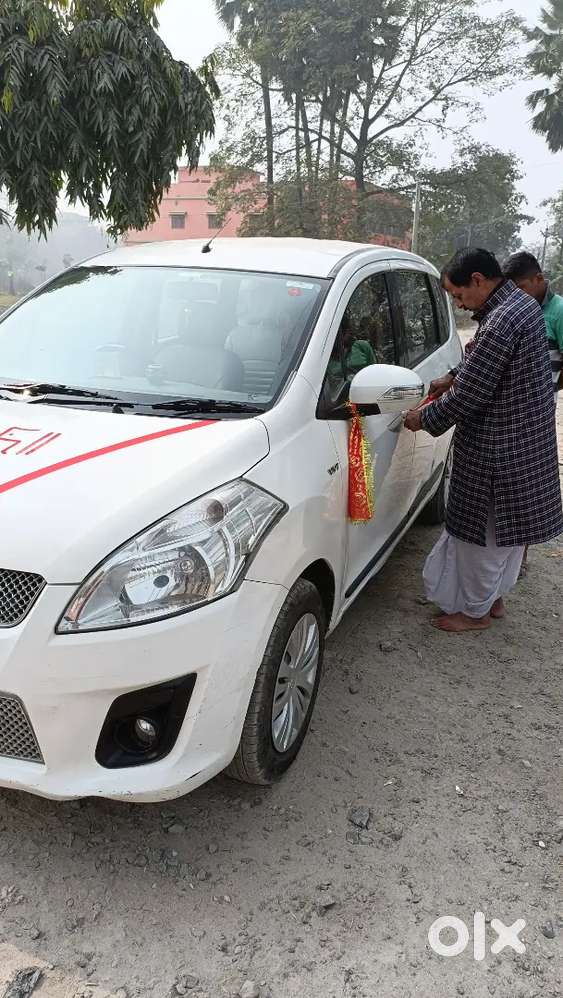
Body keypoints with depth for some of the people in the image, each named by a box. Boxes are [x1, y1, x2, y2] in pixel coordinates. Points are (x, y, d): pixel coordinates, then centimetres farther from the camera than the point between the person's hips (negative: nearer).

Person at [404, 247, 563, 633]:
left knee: (482, 529, 6)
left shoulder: (500, 323, -26)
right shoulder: (523, 303, 6)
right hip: (527, 438, 10)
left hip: (497, 446, -10)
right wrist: (453, 377, 15)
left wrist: (424, 419, -8)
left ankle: (475, 610, 23)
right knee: (508, 526, 21)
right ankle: (494, 596, 38)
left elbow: (468, 396, -22)